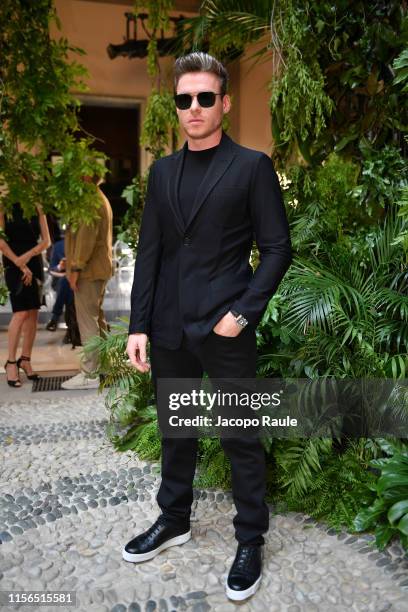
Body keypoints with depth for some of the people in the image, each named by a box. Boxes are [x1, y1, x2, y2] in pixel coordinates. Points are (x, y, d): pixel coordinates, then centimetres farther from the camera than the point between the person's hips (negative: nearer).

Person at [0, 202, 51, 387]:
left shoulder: (37, 208, 9)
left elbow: (46, 241, 5)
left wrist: (28, 255, -12)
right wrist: (20, 265, -14)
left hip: (35, 263, 4)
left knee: (33, 313, 2)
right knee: (21, 313, -12)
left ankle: (25, 360, 10)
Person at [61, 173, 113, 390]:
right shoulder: (101, 199, 19)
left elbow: (86, 236, -22)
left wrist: (76, 268, -20)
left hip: (88, 271, -11)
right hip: (99, 269, 11)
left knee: (87, 321, -8)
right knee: (97, 319, 17)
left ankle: (89, 374, -5)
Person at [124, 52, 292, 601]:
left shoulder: (252, 166, -2)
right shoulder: (161, 172, 11)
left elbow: (277, 247, -4)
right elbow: (149, 252, 9)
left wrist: (243, 312, -14)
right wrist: (139, 325, 3)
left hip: (224, 329, -4)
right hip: (169, 329, 5)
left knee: (241, 436, 6)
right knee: (175, 430, 18)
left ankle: (251, 540, 25)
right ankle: (174, 520, 37)